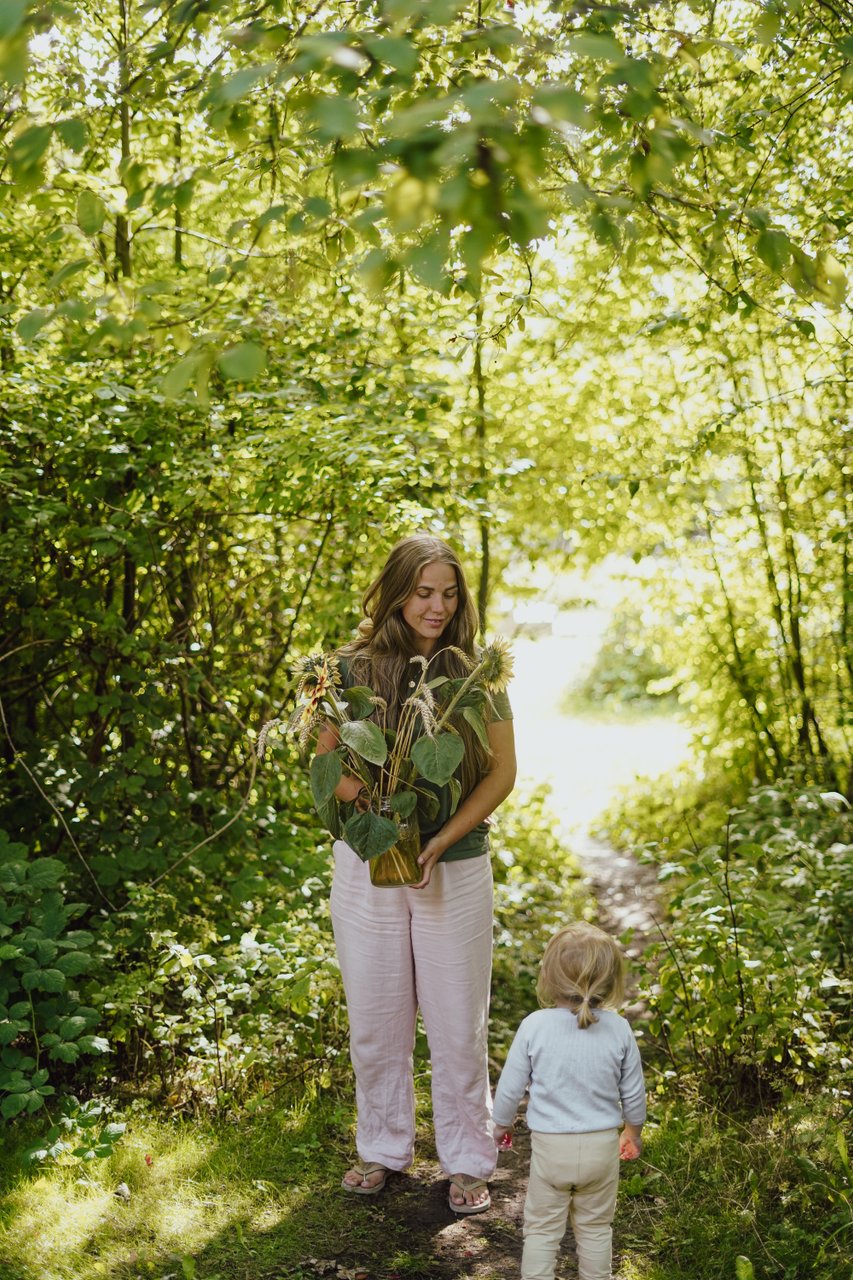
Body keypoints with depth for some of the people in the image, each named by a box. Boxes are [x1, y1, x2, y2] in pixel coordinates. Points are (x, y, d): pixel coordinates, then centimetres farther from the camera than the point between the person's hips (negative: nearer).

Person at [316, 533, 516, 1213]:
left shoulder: (476, 673, -4)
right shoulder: (355, 667, -2)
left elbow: (502, 772, -3)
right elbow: (326, 760, 4)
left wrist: (442, 842, -14)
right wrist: (363, 794, -18)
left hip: (456, 869, -1)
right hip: (366, 864, 1)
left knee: (458, 1022, 8)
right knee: (375, 1019, 13)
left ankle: (468, 1160, 26)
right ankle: (383, 1147, 33)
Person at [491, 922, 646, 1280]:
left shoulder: (534, 1026, -17)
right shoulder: (618, 1029, -12)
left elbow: (510, 1085, -7)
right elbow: (633, 1092, 0)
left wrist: (502, 1123, 12)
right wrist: (634, 1131, 19)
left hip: (549, 1147, -2)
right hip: (601, 1146, 2)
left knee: (541, 1229, 14)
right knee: (595, 1229, 20)